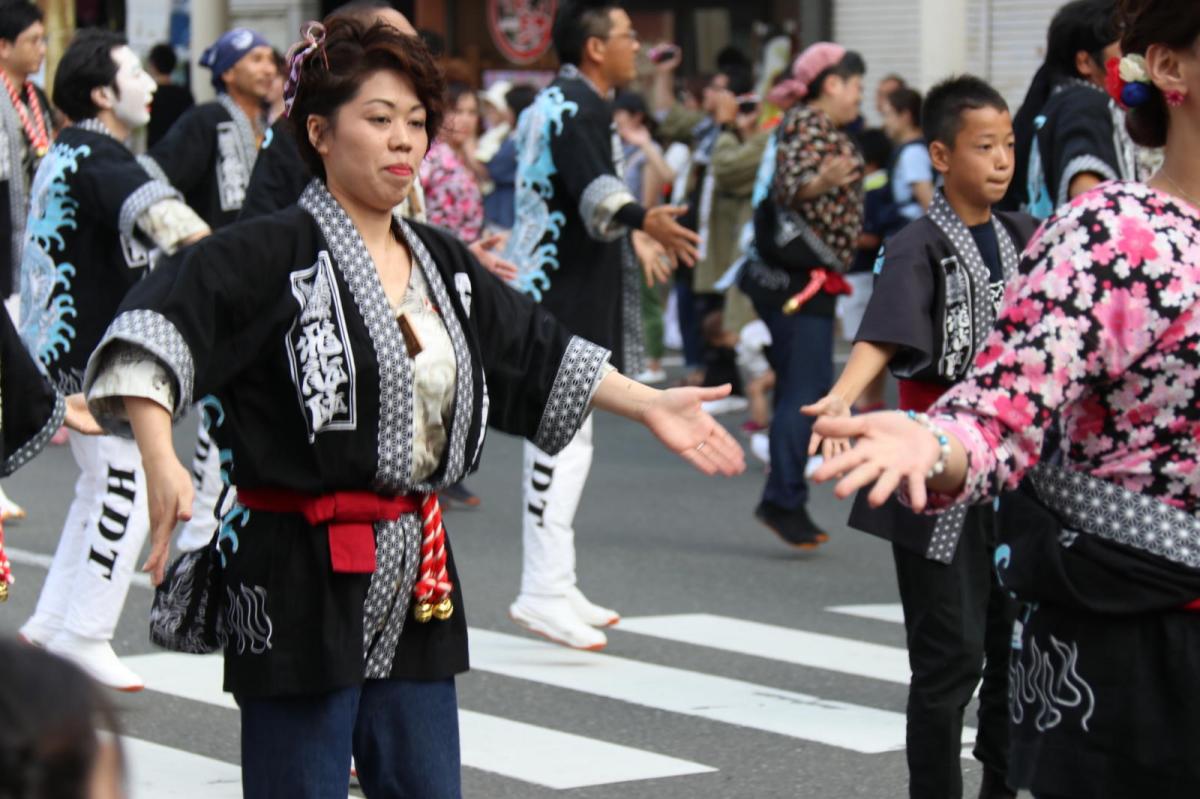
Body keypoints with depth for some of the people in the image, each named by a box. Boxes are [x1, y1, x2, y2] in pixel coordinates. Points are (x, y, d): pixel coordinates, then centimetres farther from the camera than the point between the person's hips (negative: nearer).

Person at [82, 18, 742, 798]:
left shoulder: (442, 263, 12)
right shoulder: (274, 254, -12)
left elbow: (538, 353, 24)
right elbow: (158, 327, -26)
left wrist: (650, 404, 18)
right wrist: (161, 460, -41)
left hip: (416, 579, 7)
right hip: (302, 579, -7)